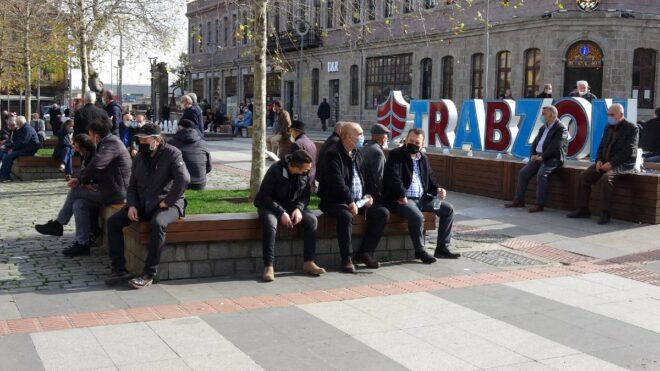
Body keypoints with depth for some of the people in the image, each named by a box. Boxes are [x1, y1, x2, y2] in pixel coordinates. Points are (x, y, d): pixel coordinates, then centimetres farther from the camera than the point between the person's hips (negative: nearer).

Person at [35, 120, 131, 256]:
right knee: (79, 204, 0)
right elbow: (96, 172, 19)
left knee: (74, 191, -4)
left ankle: (57, 224, 10)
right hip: (110, 189, 9)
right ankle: (83, 243, 2)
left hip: (115, 192, -9)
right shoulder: (107, 143, 17)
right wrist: (81, 180, 4)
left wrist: (83, 181, -10)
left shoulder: (111, 143, -16)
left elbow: (95, 166, -27)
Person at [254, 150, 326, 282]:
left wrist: (299, 208, -17)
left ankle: (309, 262, -14)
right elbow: (264, 196, -20)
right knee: (270, 223, -37)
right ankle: (268, 267, -34)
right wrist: (281, 212, -30)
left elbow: (306, 195, 5)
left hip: (293, 205, 5)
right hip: (270, 205, -5)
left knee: (312, 220, -21)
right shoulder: (275, 170, -23)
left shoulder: (305, 173, -6)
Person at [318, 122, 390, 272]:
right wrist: (350, 202, -25)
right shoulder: (333, 154, -12)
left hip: (359, 200, 8)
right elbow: (337, 182, -21)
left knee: (383, 213, -7)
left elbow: (363, 176, 22)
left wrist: (367, 194, 4)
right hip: (335, 201, -8)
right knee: (346, 216, -37)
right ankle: (347, 258, -26)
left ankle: (365, 252, -2)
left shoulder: (357, 153, 14)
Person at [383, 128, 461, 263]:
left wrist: (437, 189, 3)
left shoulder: (423, 157, 16)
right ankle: (420, 251, -13)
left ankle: (442, 248, 5)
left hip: (422, 198, 8)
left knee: (448, 209, 3)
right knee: (417, 216, -35)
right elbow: (393, 177, -19)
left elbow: (430, 178, 23)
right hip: (403, 200, -8)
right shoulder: (396, 155, -6)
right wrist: (402, 196, -22)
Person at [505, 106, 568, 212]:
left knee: (541, 174, -31)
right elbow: (535, 142, 18)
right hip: (539, 156, 8)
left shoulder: (561, 129, -7)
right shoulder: (543, 128, 18)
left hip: (552, 158, -8)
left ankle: (539, 204, -27)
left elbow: (555, 146, -18)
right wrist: (533, 155, 0)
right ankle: (519, 200, 0)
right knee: (523, 173, -6)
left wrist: (542, 157, -20)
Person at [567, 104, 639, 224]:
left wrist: (611, 163, -23)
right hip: (606, 162, 7)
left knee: (606, 178, -34)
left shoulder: (632, 128, -8)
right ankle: (583, 210, -4)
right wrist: (599, 160, -2)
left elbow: (628, 151, -17)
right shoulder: (608, 127, 14)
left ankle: (605, 213, -28)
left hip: (623, 164, -7)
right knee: (584, 176, -11)